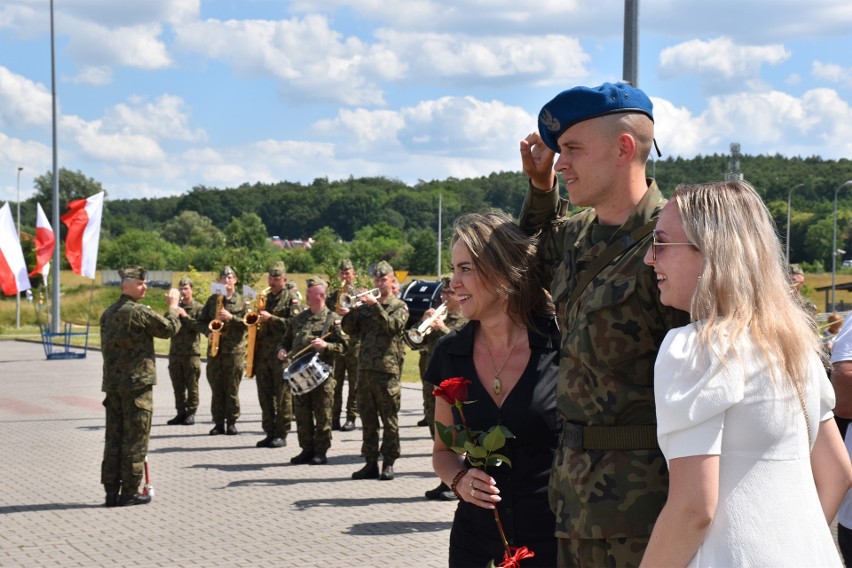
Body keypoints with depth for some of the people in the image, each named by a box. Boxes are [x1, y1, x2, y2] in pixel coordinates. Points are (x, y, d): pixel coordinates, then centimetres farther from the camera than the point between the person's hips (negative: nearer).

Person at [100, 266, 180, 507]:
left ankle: (111, 491, 12)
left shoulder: (108, 313, 12)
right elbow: (169, 329, -6)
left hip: (112, 384, 8)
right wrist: (172, 306, 10)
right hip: (137, 383, -8)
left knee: (113, 438, 10)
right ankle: (129, 492, 2)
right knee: (135, 439, -1)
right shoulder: (139, 312, -14)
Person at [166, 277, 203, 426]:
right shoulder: (176, 306, 14)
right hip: (175, 351, 4)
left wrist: (185, 316, -18)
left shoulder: (198, 308, 1)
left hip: (191, 352, -4)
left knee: (192, 385, -2)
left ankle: (191, 413, 3)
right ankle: (181, 413, 13)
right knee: (178, 386, 7)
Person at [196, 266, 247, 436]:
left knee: (232, 388, -1)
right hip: (214, 348, 3)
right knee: (216, 388, 3)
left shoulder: (241, 301, 5)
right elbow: (200, 321, 14)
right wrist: (208, 331, -5)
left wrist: (231, 317, -16)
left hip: (235, 350, -2)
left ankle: (231, 423, 6)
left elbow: (247, 323, -3)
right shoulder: (213, 299, 12)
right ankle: (218, 423, 8)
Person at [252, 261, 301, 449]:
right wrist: (256, 318, 6)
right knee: (265, 395, 7)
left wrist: (270, 318, -18)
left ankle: (281, 435, 1)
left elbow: (294, 323, -15)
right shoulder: (265, 298, 19)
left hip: (282, 354, -6)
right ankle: (269, 433, 13)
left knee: (283, 396, -3)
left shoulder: (291, 298, -1)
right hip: (262, 354, 6)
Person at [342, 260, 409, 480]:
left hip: (387, 369, -5)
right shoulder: (366, 305, 17)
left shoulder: (399, 306, 4)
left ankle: (388, 464, 4)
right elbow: (352, 331, 10)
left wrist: (375, 305, -20)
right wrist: (347, 314, -8)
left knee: (389, 419, -1)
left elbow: (392, 326, -15)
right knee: (368, 419, 7)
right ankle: (371, 462, 12)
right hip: (365, 368, 5)